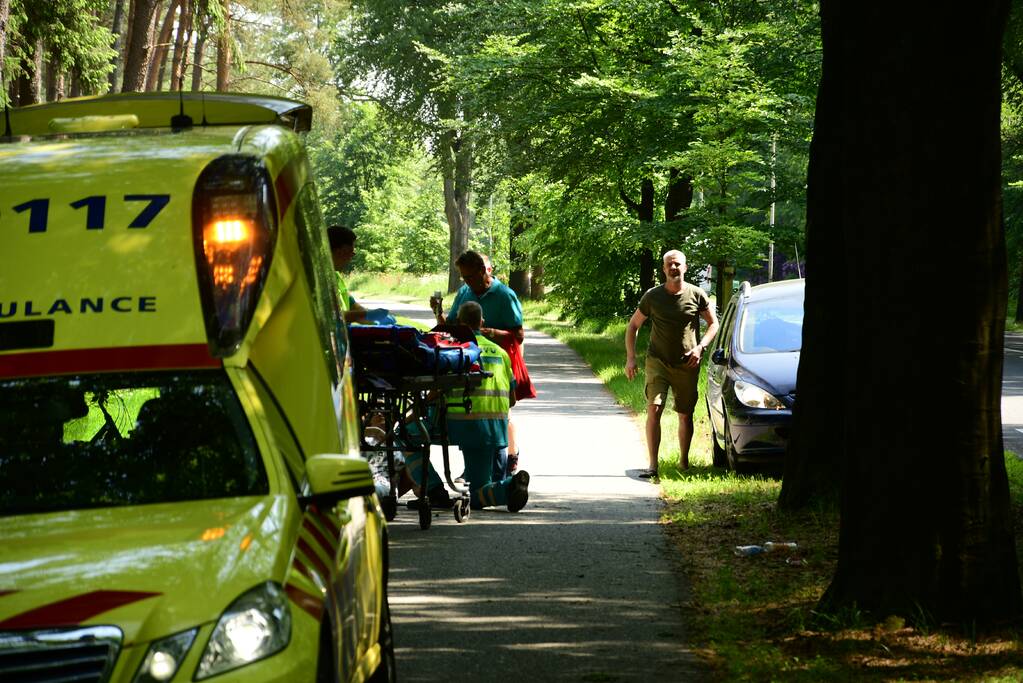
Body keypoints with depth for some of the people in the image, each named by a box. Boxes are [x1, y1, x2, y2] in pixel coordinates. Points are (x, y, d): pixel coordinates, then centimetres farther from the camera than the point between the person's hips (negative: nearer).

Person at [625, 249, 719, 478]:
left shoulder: (696, 295, -1)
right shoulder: (652, 296, -1)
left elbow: (713, 324, 9)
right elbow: (633, 325, 8)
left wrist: (700, 347, -7)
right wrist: (630, 357, -1)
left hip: (687, 365, 1)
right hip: (658, 362, -1)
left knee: (685, 416, 9)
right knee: (654, 410, -16)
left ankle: (684, 462, 26)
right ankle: (652, 465, -17)